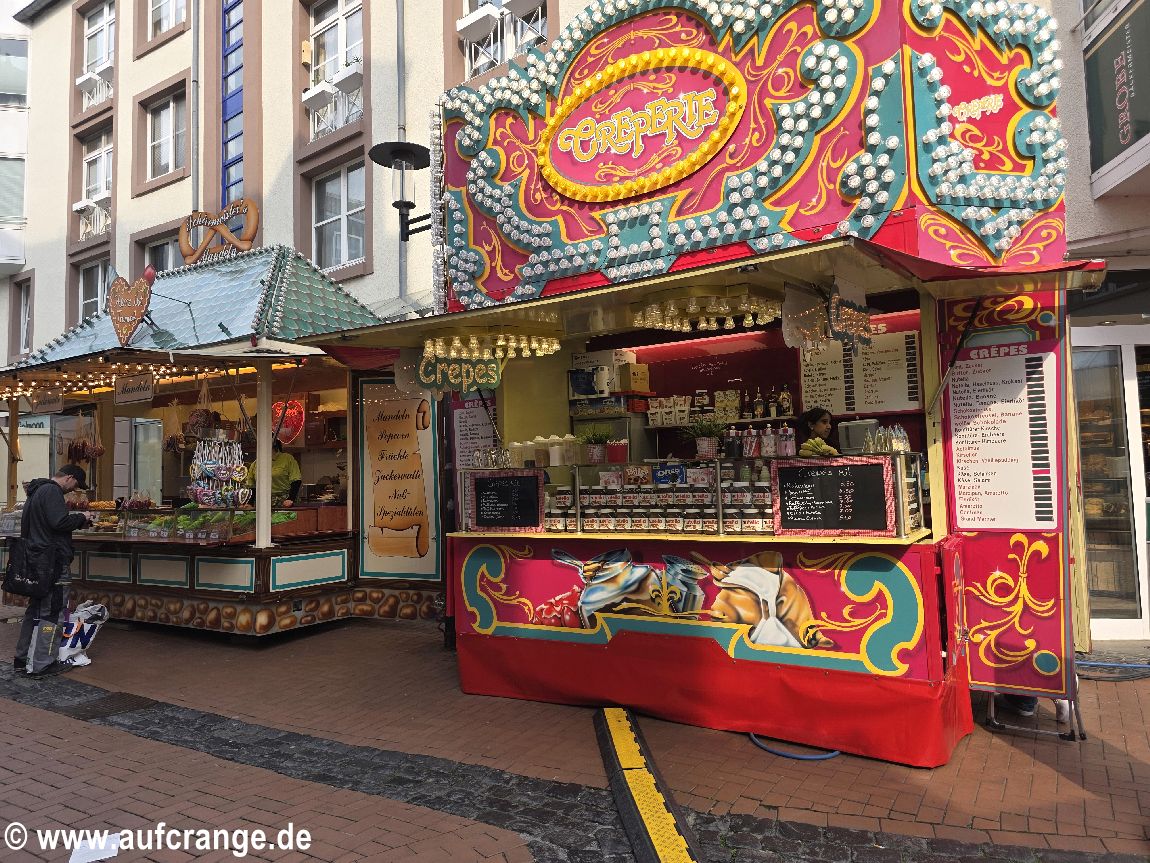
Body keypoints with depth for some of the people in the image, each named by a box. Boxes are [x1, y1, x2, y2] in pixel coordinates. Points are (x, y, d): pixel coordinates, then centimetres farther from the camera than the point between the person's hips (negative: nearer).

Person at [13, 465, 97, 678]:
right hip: (53, 562, -11)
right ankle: (41, 665, -3)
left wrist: (79, 520, 15)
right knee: (51, 612, -5)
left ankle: (23, 658, 25)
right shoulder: (52, 491, -13)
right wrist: (82, 517, -7)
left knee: (35, 609, 18)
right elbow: (60, 522, -24)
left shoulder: (37, 491, 19)